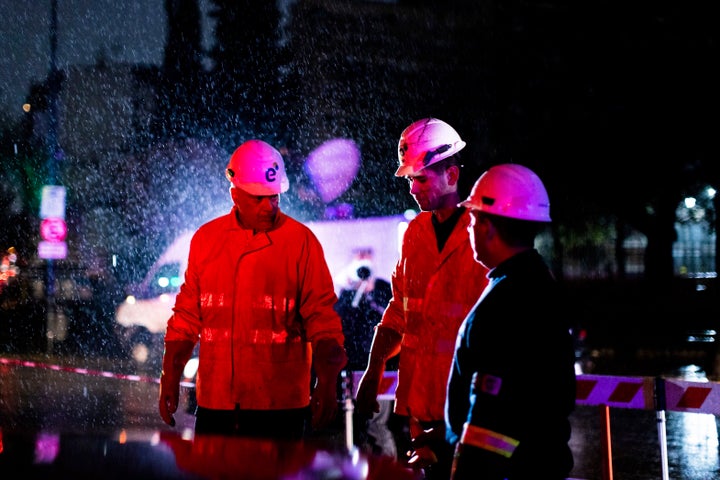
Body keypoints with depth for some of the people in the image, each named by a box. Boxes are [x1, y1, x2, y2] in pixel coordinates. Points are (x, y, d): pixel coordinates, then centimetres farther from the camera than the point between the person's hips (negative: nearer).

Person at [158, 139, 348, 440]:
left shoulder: (300, 240, 0)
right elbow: (187, 314, 14)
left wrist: (327, 384, -10)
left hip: (279, 404, -3)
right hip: (214, 401, 3)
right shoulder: (206, 239, 9)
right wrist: (170, 377, 9)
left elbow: (322, 318, -2)